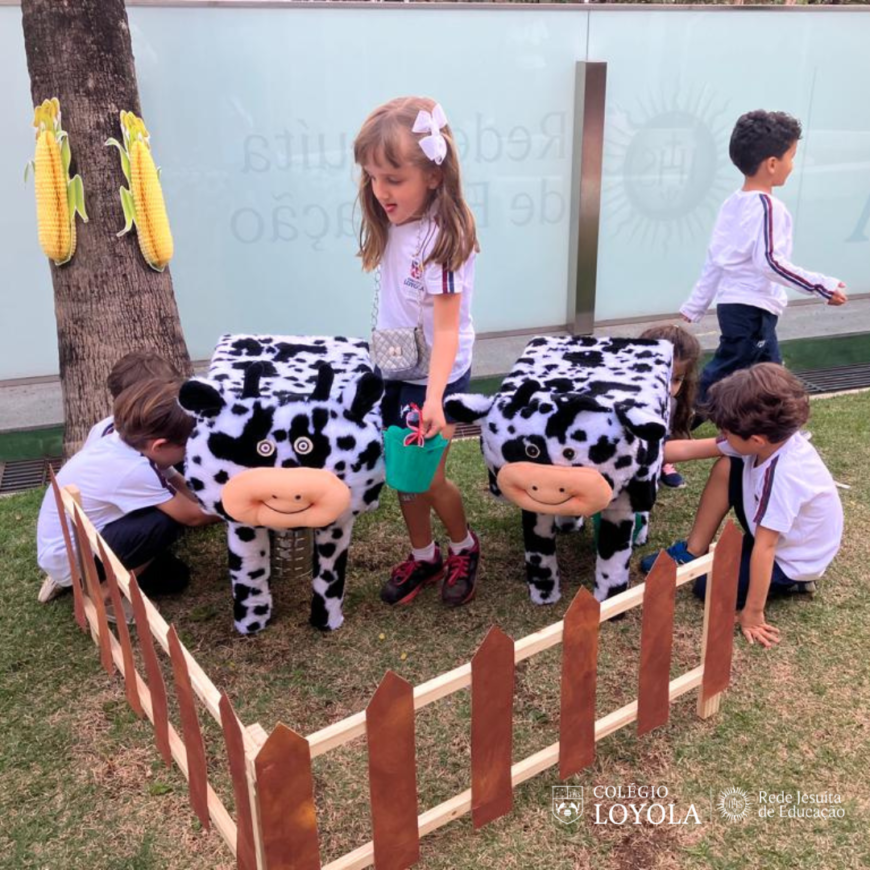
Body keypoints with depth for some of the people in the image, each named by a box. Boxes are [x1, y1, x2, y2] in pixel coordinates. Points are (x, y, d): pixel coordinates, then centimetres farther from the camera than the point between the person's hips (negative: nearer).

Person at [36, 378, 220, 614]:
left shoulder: (124, 442, -6)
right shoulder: (134, 471, -32)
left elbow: (181, 493, 6)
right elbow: (191, 516, -20)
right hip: (67, 558, -9)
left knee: (175, 576, 10)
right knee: (168, 520, -26)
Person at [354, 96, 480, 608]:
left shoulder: (441, 237, -24)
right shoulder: (393, 225, -2)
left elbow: (448, 327, -27)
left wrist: (434, 398, -35)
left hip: (436, 376, -7)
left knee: (427, 477, 4)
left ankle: (465, 547, 31)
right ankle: (423, 557, 34)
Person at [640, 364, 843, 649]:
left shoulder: (783, 476, -40)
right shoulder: (770, 438, -17)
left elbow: (765, 547, -35)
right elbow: (689, 449, -11)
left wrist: (752, 613, -28)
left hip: (793, 558, -8)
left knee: (709, 587, -8)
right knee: (726, 468, -5)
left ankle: (792, 581, 5)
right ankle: (693, 552, 7)